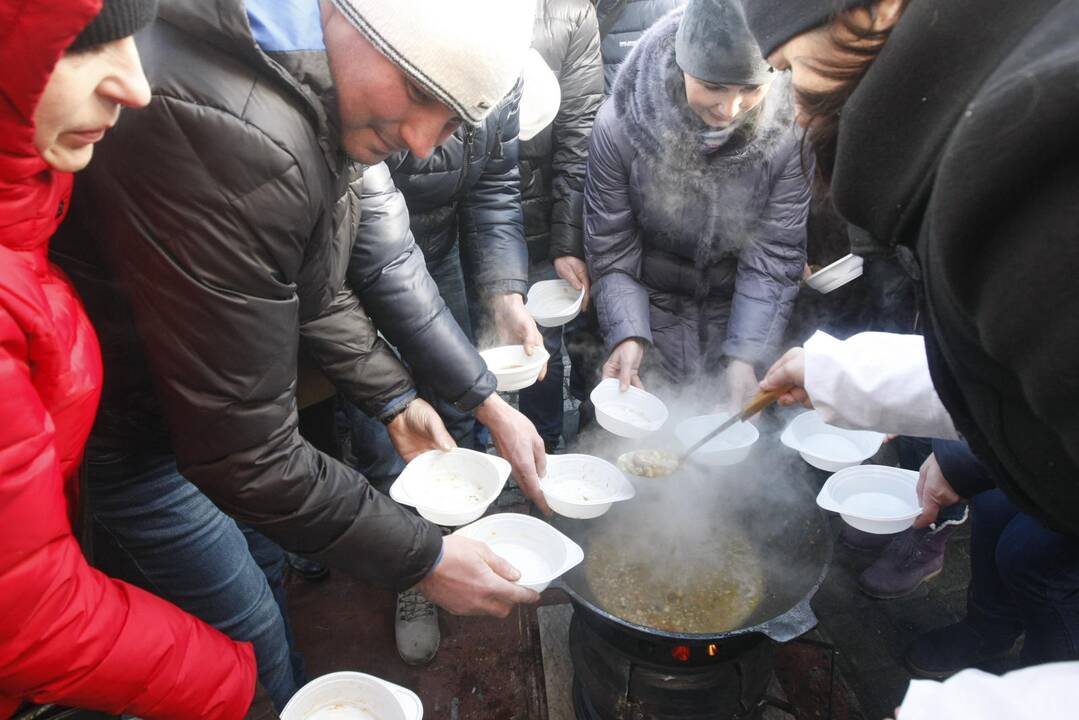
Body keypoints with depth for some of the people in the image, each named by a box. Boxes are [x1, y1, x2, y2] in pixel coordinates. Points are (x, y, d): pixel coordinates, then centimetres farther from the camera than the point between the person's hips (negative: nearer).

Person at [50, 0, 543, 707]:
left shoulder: (326, 98, -8)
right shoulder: (226, 137, -38)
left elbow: (313, 287, 7)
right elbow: (244, 450, -33)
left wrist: (394, 399, 1)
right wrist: (424, 557, -24)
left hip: (205, 399, 8)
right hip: (131, 434, -8)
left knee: (266, 564, 25)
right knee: (251, 632, 9)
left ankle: (291, 685, 50)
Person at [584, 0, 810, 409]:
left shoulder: (788, 132, -20)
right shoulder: (620, 125, -22)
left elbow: (775, 258, -16)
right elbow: (610, 251, -15)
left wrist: (744, 356, -26)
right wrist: (628, 336, -27)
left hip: (742, 313, 1)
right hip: (654, 310, 0)